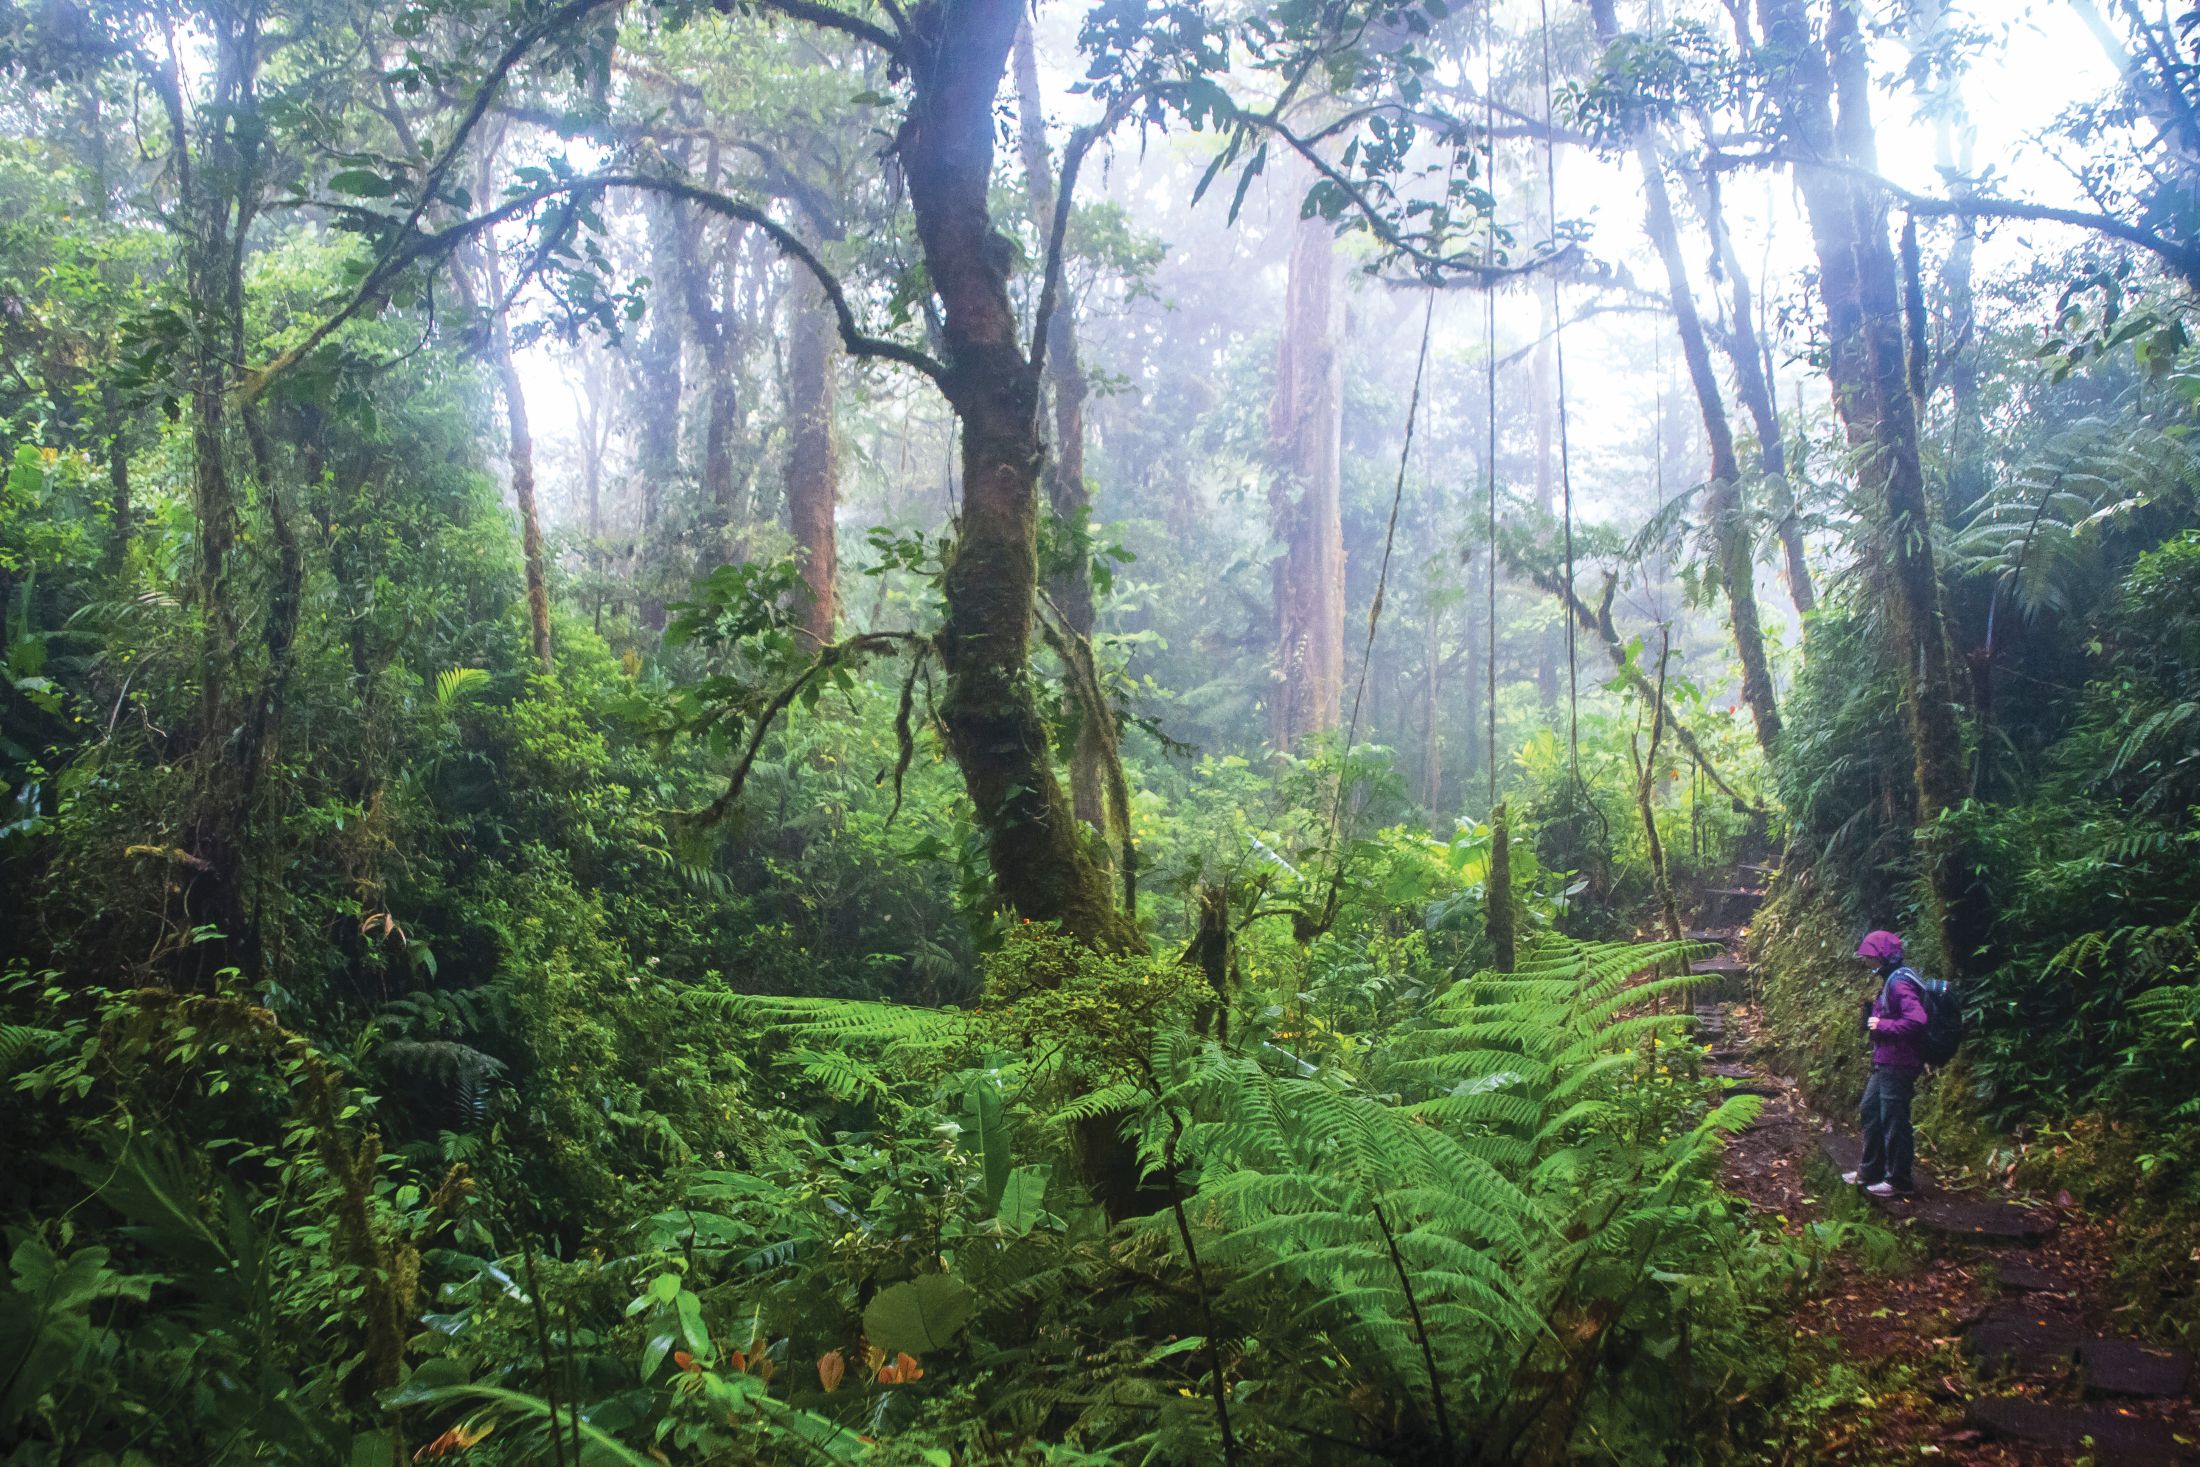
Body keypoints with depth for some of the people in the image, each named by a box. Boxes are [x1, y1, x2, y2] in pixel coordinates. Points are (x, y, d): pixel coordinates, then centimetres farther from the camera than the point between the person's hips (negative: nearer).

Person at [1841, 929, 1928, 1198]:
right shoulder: (1890, 981, 13)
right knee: (1870, 1112, 18)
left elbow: (1916, 1021, -29)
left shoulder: (1900, 982, -19)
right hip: (1885, 1062, 11)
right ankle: (1871, 1171, 28)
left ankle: (1899, 1180, 9)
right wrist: (1871, 1008, 4)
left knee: (1893, 1121, -2)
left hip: (1898, 1064, -11)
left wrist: (1882, 1025, -20)